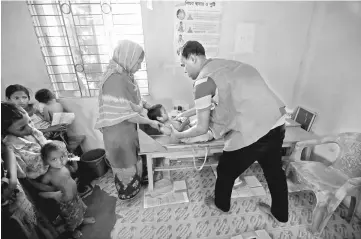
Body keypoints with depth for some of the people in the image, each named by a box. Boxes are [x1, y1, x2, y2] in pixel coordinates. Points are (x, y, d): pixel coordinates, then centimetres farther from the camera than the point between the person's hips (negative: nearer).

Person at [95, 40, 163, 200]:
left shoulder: (124, 75, 1)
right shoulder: (115, 80, -29)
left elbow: (133, 99, 14)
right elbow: (126, 115, -28)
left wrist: (149, 106, 6)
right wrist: (150, 122, -18)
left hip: (128, 128, 9)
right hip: (119, 131, -9)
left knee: (131, 158, 26)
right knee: (125, 161, 13)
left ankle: (133, 183, 50)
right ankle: (127, 192, 39)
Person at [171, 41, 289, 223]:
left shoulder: (203, 80, -11)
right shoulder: (224, 65, 16)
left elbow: (202, 128, -6)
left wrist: (178, 135, 13)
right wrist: (185, 113, 35)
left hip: (252, 131, -8)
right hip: (277, 124, 9)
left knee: (226, 171, 18)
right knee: (274, 171, 28)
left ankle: (221, 204, 47)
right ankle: (280, 213, 52)